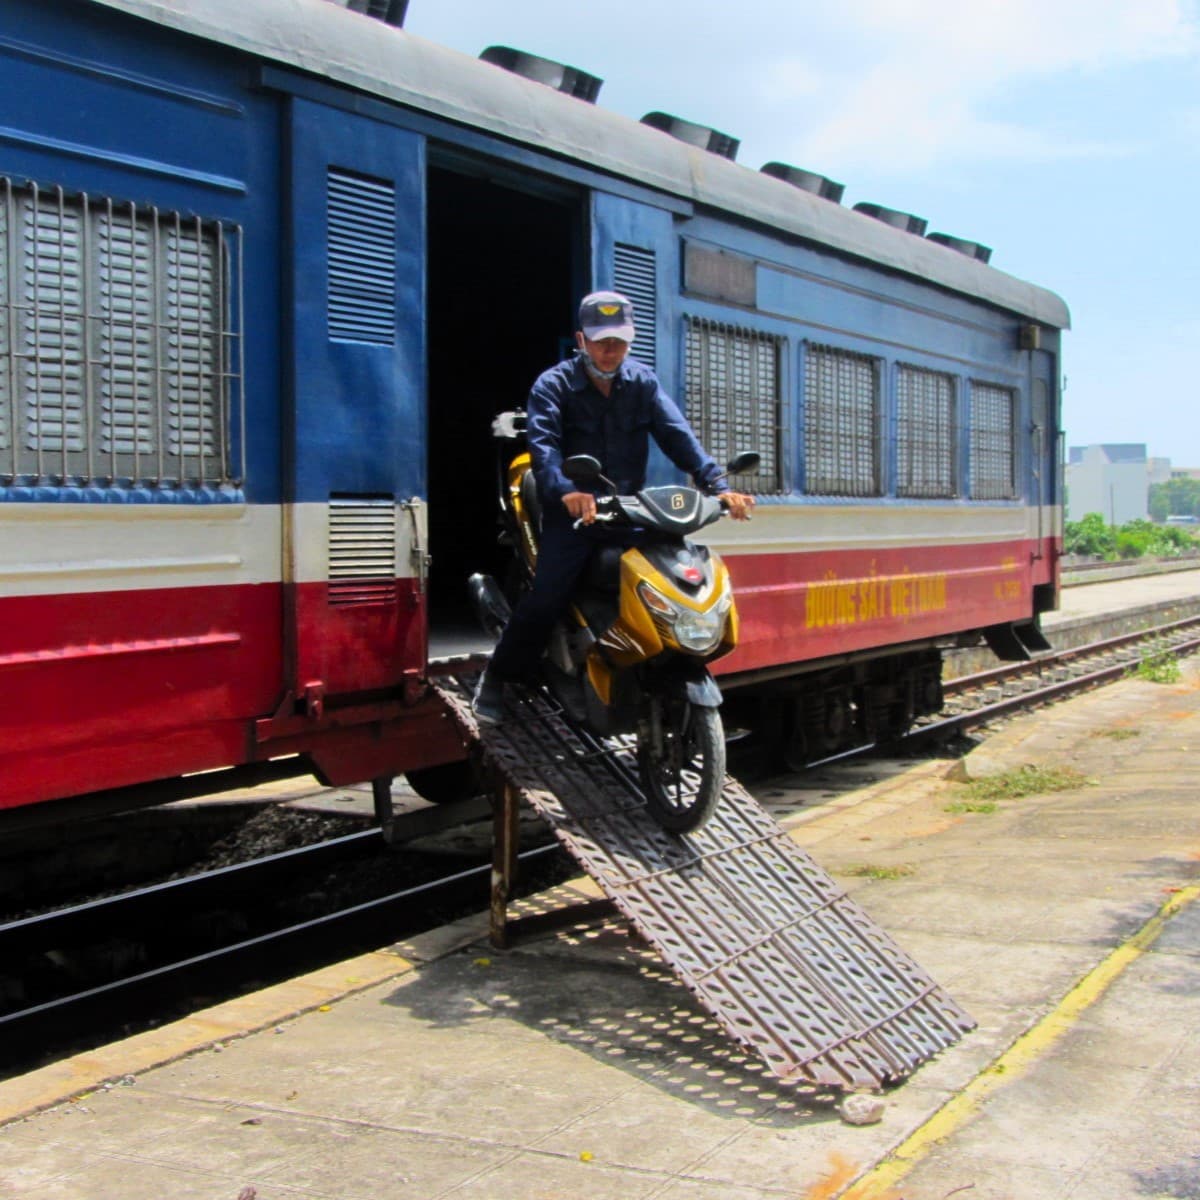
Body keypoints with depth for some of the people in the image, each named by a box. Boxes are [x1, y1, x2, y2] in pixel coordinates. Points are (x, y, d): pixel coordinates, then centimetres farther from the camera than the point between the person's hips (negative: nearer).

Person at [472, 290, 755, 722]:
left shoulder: (643, 382, 8)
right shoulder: (553, 385, -4)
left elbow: (677, 435, -5)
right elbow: (543, 444, -21)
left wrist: (717, 485, -21)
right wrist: (565, 491, -42)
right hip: (573, 511, -4)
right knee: (547, 596, -20)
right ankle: (496, 678, 1)